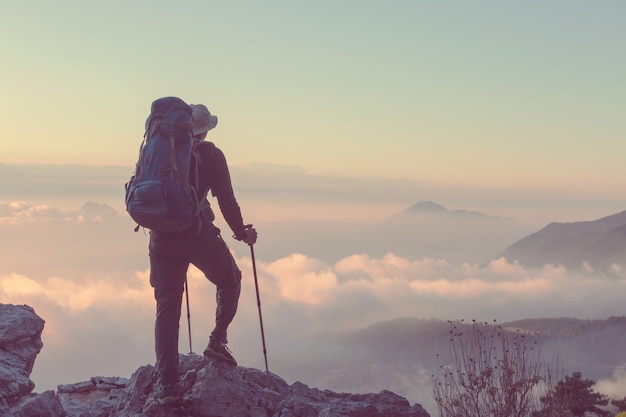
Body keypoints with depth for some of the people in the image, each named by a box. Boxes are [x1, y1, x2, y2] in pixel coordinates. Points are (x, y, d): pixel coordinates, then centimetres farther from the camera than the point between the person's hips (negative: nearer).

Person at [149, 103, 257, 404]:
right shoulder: (210, 154, 1)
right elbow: (226, 200, -2)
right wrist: (242, 233, 11)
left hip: (162, 237, 3)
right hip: (198, 233, -3)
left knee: (166, 307, 7)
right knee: (229, 281, 24)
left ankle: (166, 383, 2)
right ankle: (218, 340, 9)